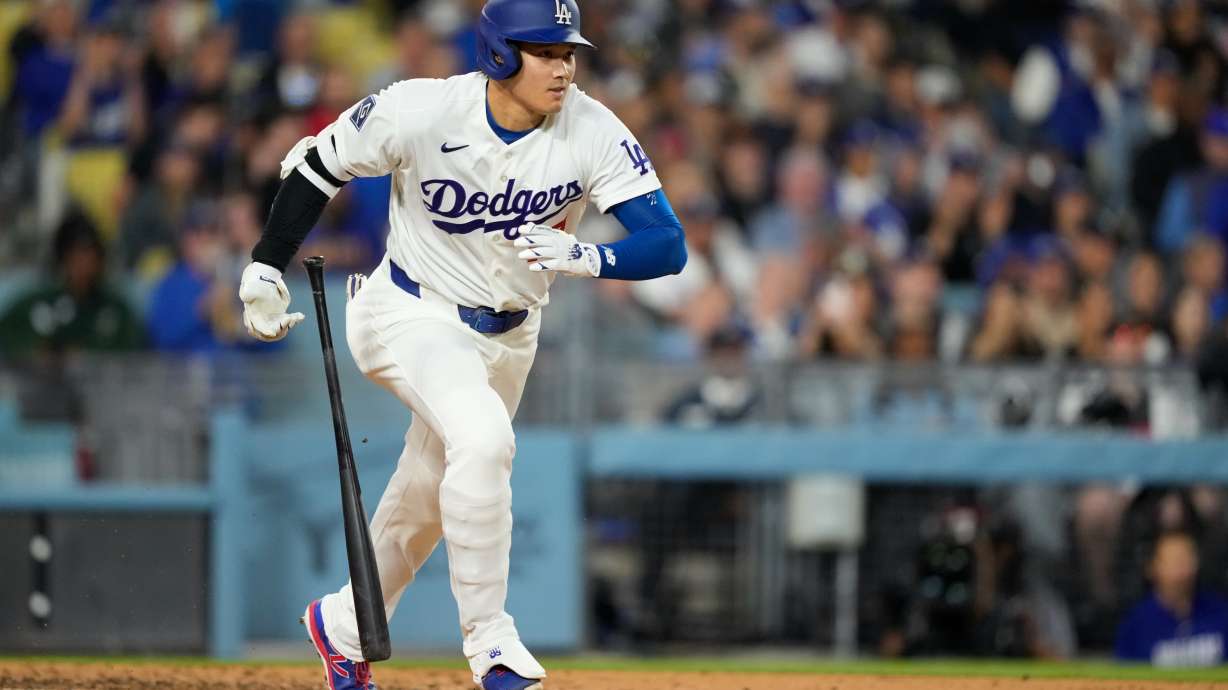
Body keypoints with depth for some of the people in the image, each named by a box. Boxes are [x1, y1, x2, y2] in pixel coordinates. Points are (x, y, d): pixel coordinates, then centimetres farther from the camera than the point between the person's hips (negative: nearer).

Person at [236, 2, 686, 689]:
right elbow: (318, 166, -9)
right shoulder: (420, 112, -24)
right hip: (412, 316, -4)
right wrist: (265, 270, -10)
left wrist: (583, 257, -41)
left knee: (429, 500, 17)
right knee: (482, 439, -31)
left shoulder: (593, 132, -19)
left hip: (508, 336, 4)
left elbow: (669, 243, -23)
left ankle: (345, 626, 44)